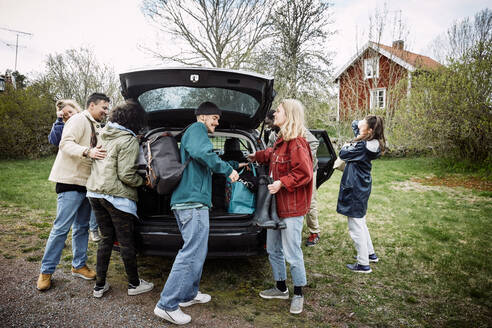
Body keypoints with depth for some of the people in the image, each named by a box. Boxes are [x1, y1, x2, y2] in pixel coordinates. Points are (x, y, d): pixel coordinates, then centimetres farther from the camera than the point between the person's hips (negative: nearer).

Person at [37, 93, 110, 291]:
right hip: (71, 182, -9)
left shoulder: (97, 127, 20)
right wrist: (87, 152, -33)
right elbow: (66, 144, -20)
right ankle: (46, 271, 6)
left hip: (87, 184, 9)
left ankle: (78, 265, 24)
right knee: (61, 228, -5)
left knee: (82, 227, 13)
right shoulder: (79, 120, -7)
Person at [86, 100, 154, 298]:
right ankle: (134, 284, 21)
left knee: (106, 238, 17)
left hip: (95, 191, 7)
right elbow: (126, 175, -16)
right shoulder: (129, 141, -14)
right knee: (126, 241, 6)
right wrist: (143, 181, -3)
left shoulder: (104, 134, 10)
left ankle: (99, 285, 23)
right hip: (117, 196, -7)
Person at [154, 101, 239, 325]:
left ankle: (188, 294, 29)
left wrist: (232, 167, 35)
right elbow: (202, 153, -24)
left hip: (186, 201, 11)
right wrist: (228, 170, -14)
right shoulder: (197, 128, -4)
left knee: (196, 250, 19)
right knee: (193, 253, -10)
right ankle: (167, 305, -6)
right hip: (193, 200, -11)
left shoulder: (192, 133, 28)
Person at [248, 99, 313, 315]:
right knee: (273, 250, 19)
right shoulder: (281, 141, 10)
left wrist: (282, 183, -25)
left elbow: (304, 173, -22)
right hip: (276, 205, 10)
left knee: (292, 254, 1)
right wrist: (257, 156, 37)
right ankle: (281, 288, 37)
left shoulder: (297, 143, -18)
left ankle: (298, 294, 22)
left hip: (292, 208, -10)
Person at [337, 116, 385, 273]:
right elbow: (355, 124, 17)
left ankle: (363, 264, 11)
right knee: (360, 223, 24)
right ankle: (370, 253, 38)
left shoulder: (363, 146, -24)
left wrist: (346, 147, 3)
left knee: (356, 227, 0)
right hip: (362, 187, 10)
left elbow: (343, 154, -14)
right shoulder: (371, 143, 4)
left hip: (355, 189, -10)